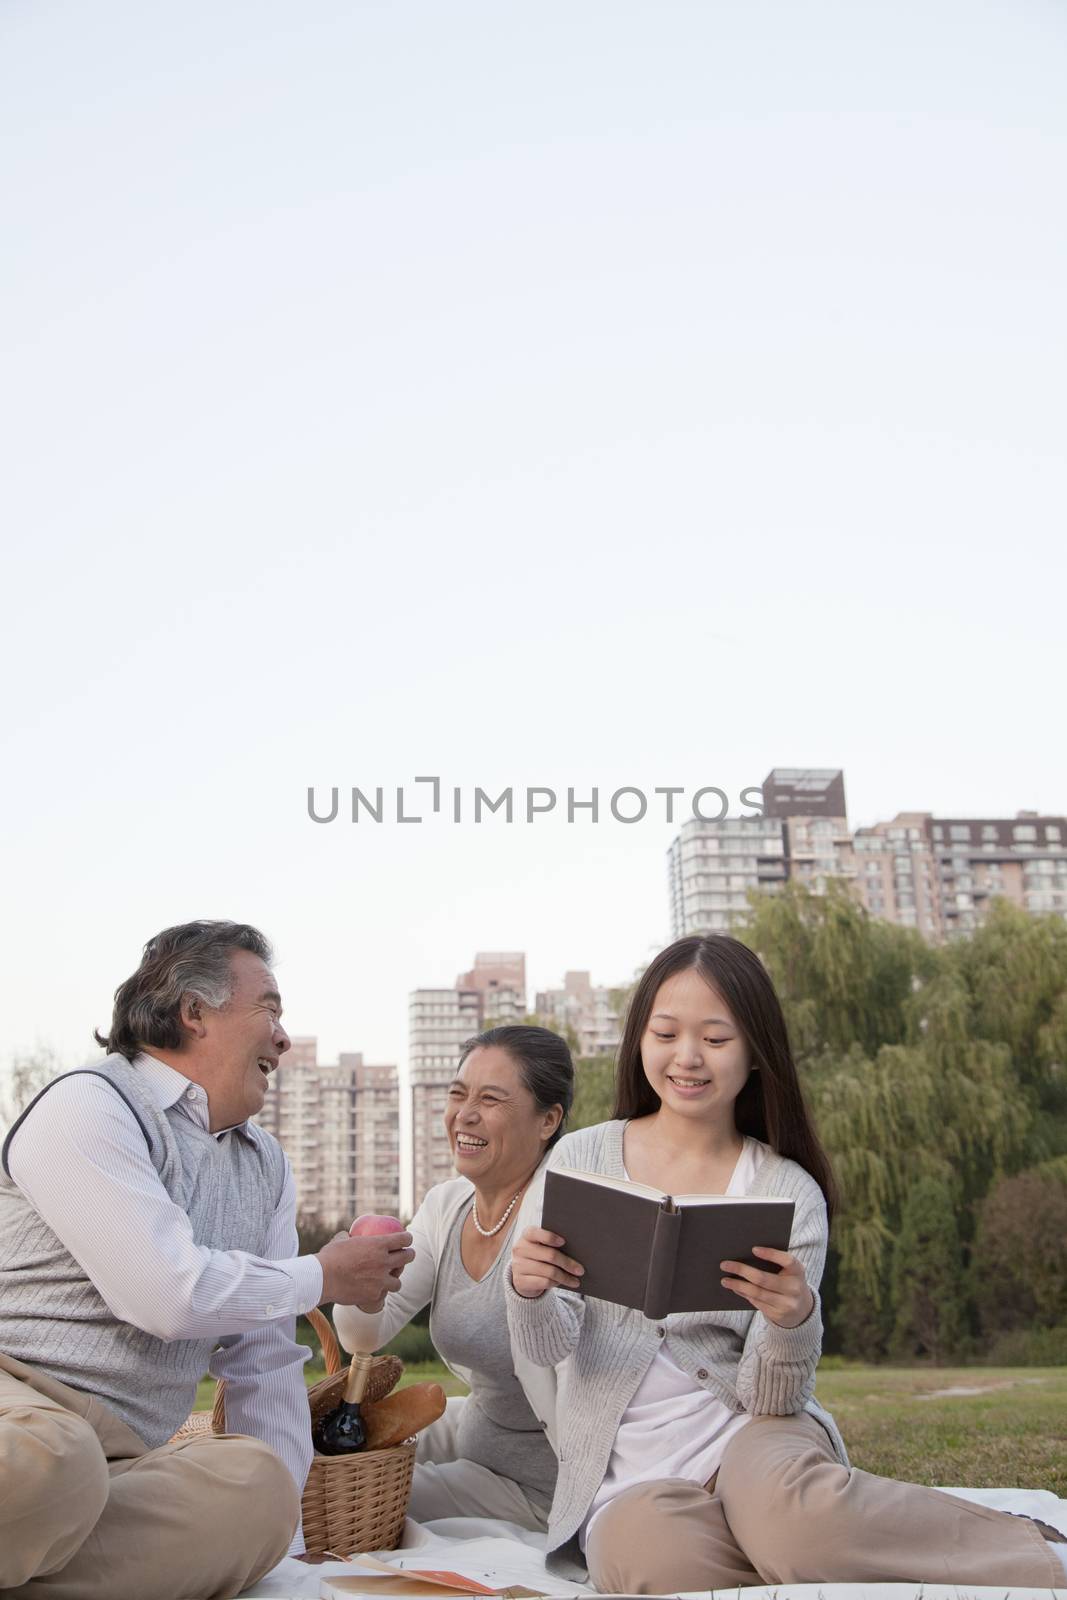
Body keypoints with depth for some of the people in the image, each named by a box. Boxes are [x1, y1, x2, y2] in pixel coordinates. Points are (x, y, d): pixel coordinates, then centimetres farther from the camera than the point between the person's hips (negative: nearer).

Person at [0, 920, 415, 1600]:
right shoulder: (89, 1106, -6)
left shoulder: (266, 1167, 19)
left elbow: (266, 1364, 18)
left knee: (262, 1485, -26)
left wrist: (283, 1544, 9)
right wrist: (325, 1276, -1)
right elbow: (166, 1294, -17)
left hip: (124, 1456, 8)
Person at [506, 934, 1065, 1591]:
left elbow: (770, 1398, -6)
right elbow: (549, 1347, -3)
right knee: (653, 1549, -37)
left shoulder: (789, 1194, -1)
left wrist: (794, 1321, -29)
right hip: (628, 1475, 1)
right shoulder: (583, 1158, 1)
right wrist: (528, 1290, -26)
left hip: (752, 1437, 0)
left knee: (784, 1505, -37)